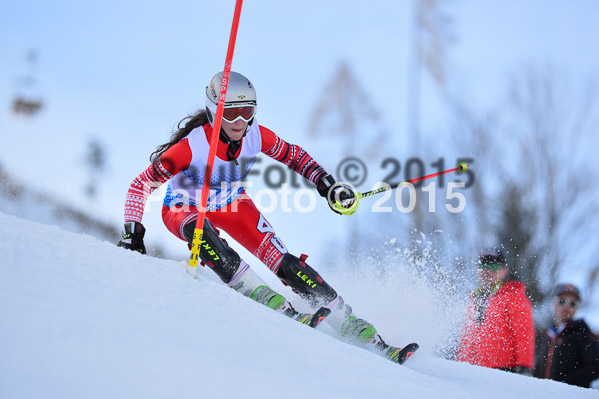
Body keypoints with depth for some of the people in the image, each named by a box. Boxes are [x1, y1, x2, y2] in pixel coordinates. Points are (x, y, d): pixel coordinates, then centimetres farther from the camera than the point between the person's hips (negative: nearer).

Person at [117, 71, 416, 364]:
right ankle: (276, 308, -41)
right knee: (199, 232, -40)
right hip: (184, 209, -3)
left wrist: (328, 186, -14)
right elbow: (140, 186, -24)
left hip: (231, 204, 3)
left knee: (281, 261, -16)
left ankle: (357, 330, -13)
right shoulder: (190, 146, -33)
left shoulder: (256, 136, -22)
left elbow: (294, 156, -2)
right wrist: (132, 235, -31)